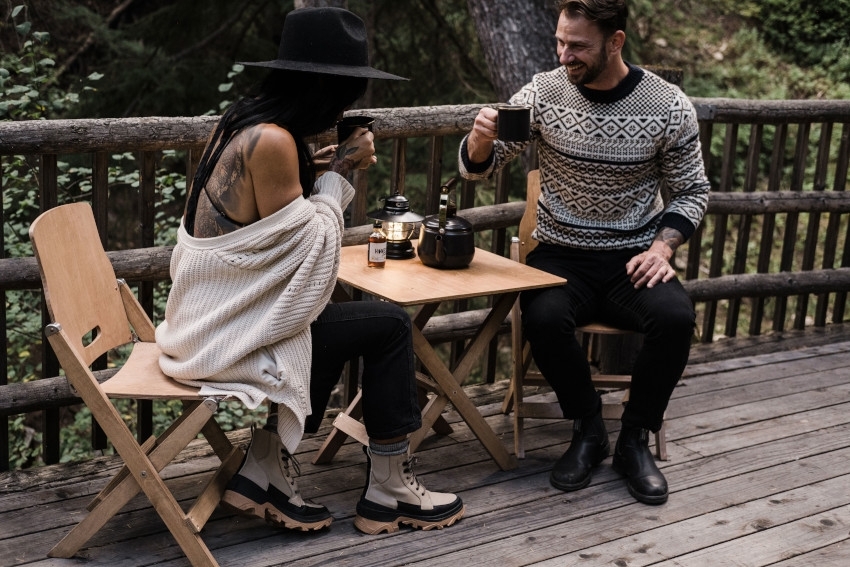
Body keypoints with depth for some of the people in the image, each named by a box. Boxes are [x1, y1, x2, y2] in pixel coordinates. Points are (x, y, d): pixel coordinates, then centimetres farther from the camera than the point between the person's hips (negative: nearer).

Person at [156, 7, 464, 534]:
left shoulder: (244, 121, 8)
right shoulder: (272, 140, -22)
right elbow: (305, 245, -16)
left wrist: (321, 170, 5)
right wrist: (338, 173, -5)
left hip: (213, 313, 9)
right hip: (229, 332, -9)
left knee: (340, 327, 23)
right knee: (389, 325, -2)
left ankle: (266, 471, 19)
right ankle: (388, 492, 9)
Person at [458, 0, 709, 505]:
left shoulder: (670, 107, -5)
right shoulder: (544, 93, -4)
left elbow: (692, 191, 6)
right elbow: (479, 167, -1)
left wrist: (663, 246, -12)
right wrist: (480, 140, -25)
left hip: (633, 259, 0)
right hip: (562, 255, 0)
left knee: (676, 317, -30)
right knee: (544, 318, -32)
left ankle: (634, 439, -6)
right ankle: (589, 431, -6)